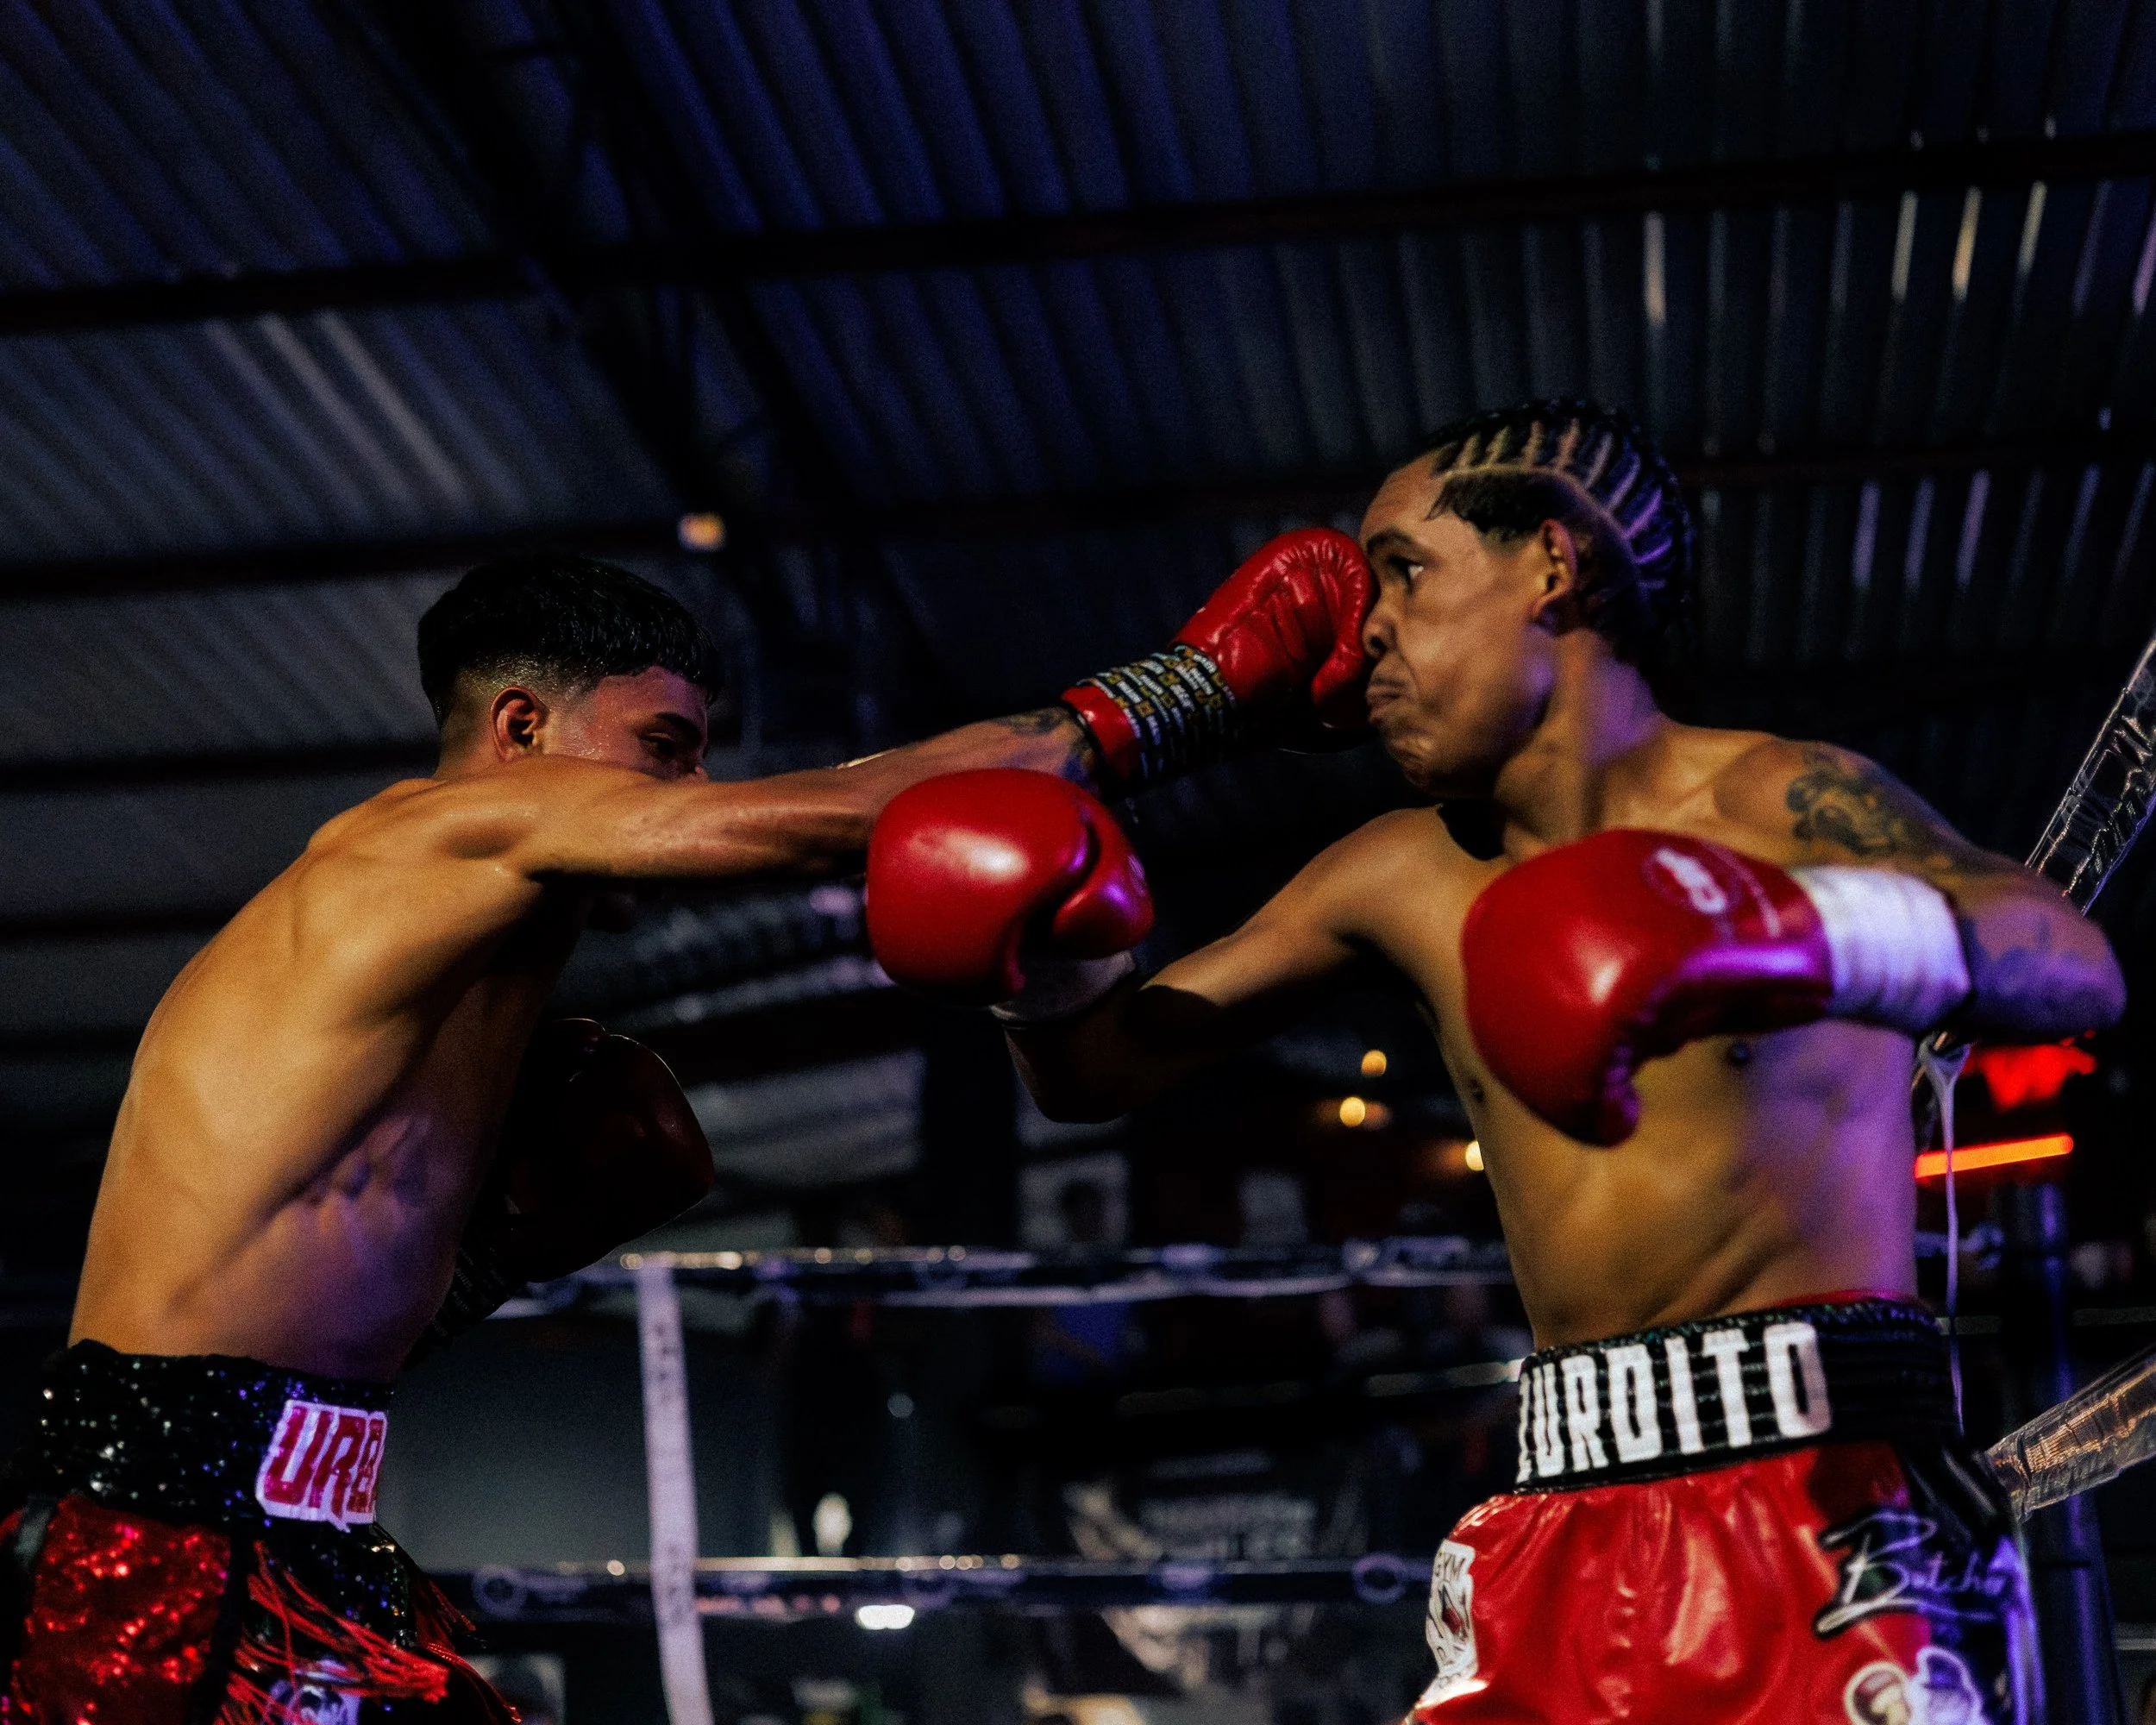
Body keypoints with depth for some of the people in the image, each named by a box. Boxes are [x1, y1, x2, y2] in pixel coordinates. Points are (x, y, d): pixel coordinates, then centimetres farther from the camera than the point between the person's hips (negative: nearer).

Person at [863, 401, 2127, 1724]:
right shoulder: (1410, 880, 12)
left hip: (1832, 1514, -5)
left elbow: (2076, 968, -23)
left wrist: (1783, 932, -41)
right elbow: (1099, 1069, 18)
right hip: (1568, 1537, 5)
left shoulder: (1770, 801, -5)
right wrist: (1047, 955, -6)